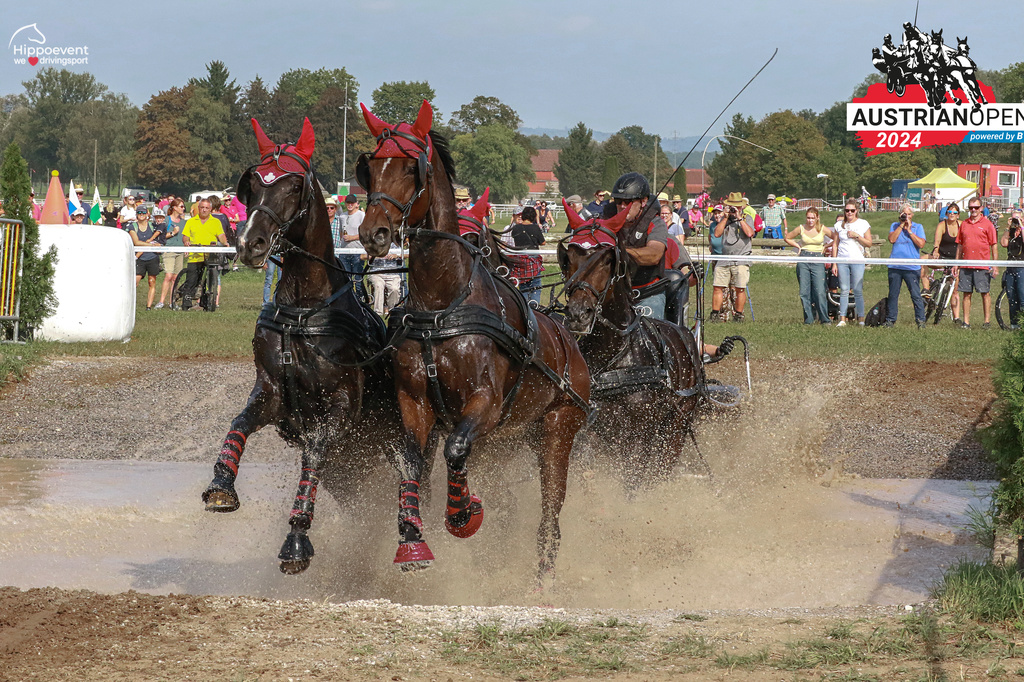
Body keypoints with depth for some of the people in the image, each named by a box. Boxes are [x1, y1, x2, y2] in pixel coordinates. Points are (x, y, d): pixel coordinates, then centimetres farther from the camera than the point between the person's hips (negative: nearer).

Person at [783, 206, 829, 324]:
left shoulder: (822, 229, 0)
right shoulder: (801, 229, 4)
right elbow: (787, 238, 18)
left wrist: (825, 247, 6)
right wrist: (798, 246, 9)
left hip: (818, 261, -2)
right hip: (803, 261, 2)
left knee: (820, 292, -11)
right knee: (804, 292, -1)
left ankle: (824, 319, -4)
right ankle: (809, 319, 7)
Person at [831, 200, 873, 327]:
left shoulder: (863, 224, 5)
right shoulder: (839, 225, 10)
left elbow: (869, 243, 3)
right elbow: (835, 244, 11)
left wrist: (857, 236, -11)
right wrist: (834, 263, 5)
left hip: (857, 260, -2)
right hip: (842, 260, 2)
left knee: (858, 290, -6)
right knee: (844, 290, 0)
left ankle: (861, 318, 0)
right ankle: (842, 319, 1)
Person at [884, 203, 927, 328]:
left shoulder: (918, 227, 7)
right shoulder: (894, 226, 12)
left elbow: (921, 243, -7)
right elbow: (892, 239, -6)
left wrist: (909, 230, -7)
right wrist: (901, 225, -6)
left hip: (912, 267, -2)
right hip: (895, 267, 2)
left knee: (916, 295, -6)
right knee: (893, 295, 6)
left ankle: (920, 320, -1)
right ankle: (890, 320, 14)